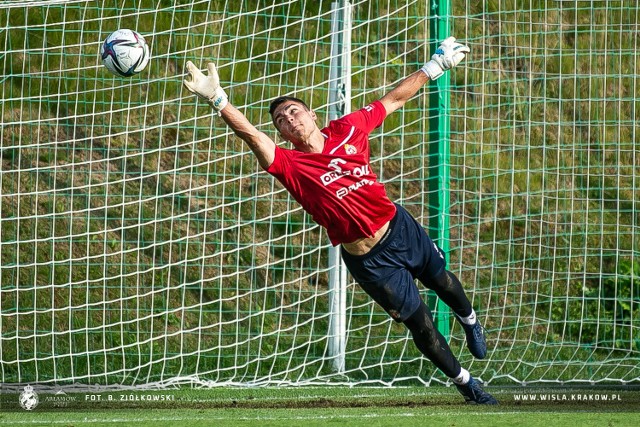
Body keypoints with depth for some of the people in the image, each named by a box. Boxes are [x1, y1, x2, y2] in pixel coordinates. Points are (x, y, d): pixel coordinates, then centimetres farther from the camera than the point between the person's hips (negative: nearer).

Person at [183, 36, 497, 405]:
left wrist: (435, 67, 6)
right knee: (421, 325, 8)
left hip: (400, 227, 3)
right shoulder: (290, 166, -24)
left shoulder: (347, 131, -12)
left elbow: (394, 99, 2)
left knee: (442, 279, 27)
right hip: (369, 260, -3)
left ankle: (469, 319, 63)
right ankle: (464, 382, 33)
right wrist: (217, 98, -55)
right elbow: (251, 134, -41)